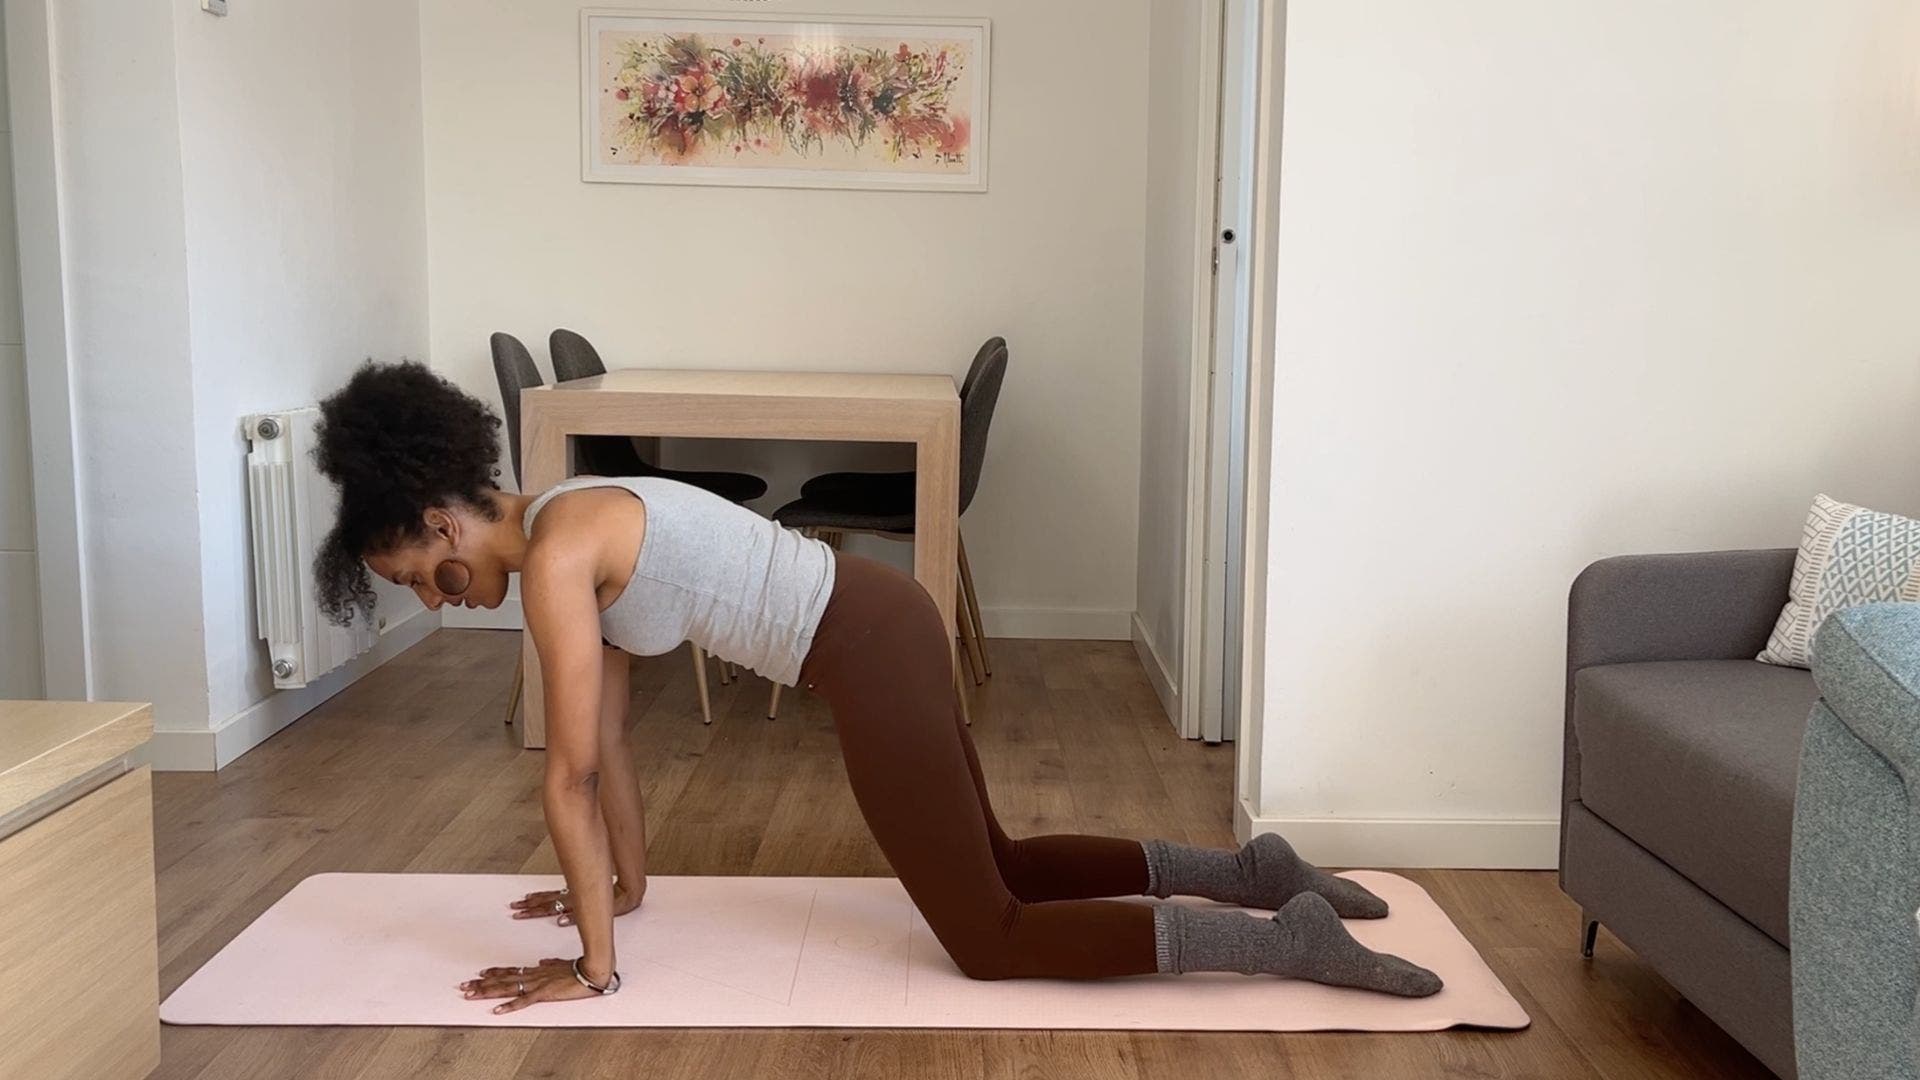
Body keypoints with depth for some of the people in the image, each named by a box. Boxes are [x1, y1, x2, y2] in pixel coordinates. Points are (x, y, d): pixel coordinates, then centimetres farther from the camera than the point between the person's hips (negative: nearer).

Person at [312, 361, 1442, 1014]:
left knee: (991, 939, 0)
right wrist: (626, 883, 27)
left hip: (868, 651, -10)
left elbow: (572, 773, -14)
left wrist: (594, 966, -7)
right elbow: (610, 737, 20)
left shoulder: (552, 555, -16)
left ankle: (1285, 942, -3)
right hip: (884, 622, 10)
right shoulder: (572, 529, 13)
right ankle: (1249, 872, 24)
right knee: (996, 864, 23)